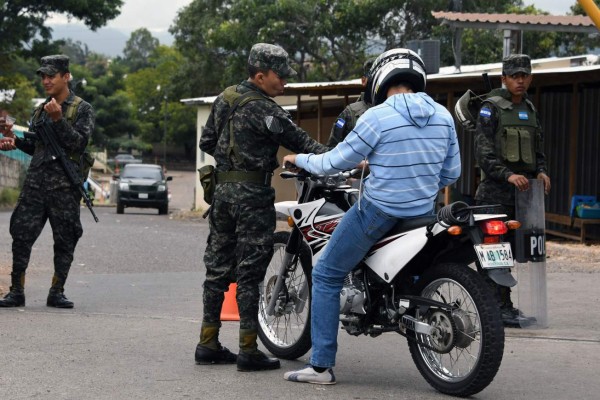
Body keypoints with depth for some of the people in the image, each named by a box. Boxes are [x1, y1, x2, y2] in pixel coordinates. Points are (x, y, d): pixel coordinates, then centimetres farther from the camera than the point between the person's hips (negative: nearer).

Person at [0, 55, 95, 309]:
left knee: (65, 240, 1)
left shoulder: (82, 109, 0)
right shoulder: (40, 111, 16)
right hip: (35, 182, 4)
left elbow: (79, 144, -12)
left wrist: (58, 119, -20)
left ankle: (57, 293, 9)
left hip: (65, 185, -4)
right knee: (21, 235, -2)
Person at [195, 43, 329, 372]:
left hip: (223, 189, 8)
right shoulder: (263, 109, -15)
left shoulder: (224, 99, 11)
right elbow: (298, 141, -17)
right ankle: (248, 351, -3)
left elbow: (207, 142, 17)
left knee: (218, 267, 11)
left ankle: (208, 344, 15)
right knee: (249, 272, -5)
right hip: (252, 195, -8)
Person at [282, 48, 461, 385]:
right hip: (423, 214, 6)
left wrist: (300, 159, 11)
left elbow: (336, 162, -7)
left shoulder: (377, 117, -14)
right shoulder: (443, 116, 2)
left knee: (326, 277, 6)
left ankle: (322, 365, 1)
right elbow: (451, 173, 8)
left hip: (378, 213, -6)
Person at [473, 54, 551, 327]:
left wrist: (540, 171, 5)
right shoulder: (491, 108, -4)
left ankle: (494, 307, 14)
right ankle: (503, 307, -10)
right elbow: (483, 151, -12)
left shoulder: (530, 110, 19)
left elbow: (537, 149, 26)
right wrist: (508, 175, -24)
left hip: (523, 190, 7)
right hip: (496, 191, -7)